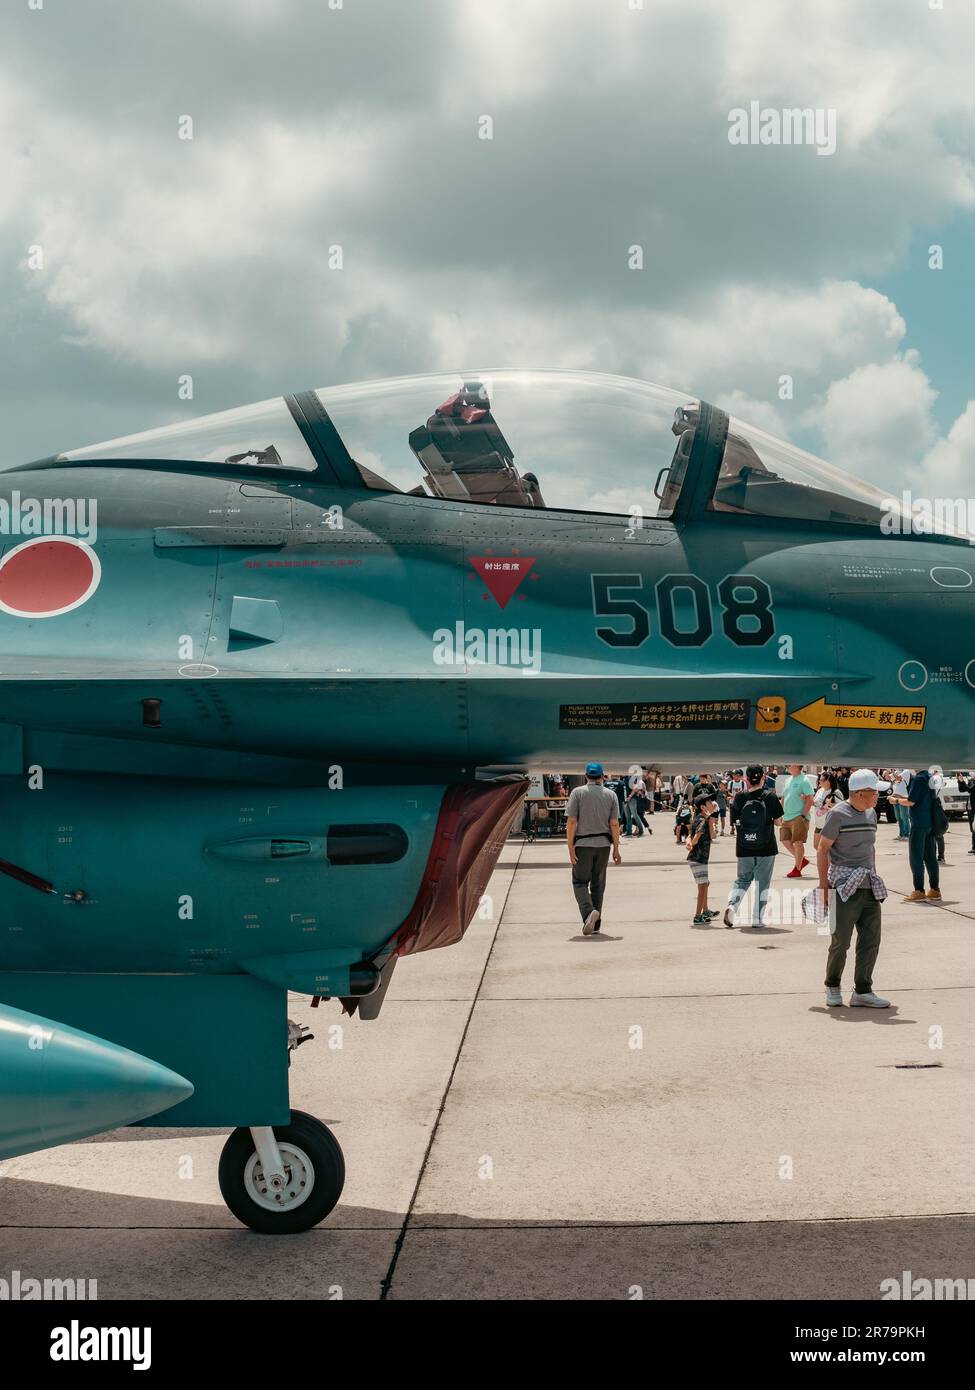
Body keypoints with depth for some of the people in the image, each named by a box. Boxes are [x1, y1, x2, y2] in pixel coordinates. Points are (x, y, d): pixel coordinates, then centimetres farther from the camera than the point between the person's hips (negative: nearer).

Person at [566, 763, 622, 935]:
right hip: (603, 844, 3)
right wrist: (616, 849, 5)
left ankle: (589, 911, -20)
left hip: (583, 844, -3)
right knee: (598, 883, 12)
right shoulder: (610, 795, 3)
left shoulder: (577, 793, -4)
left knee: (580, 882, 5)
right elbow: (614, 824, 0)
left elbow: (572, 821, -10)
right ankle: (595, 923, 13)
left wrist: (570, 847, -8)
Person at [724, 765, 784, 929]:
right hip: (766, 848, -2)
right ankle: (757, 918, 9)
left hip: (744, 849, 2)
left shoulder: (739, 798, -5)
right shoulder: (770, 797, -9)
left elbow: (735, 821, 0)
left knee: (743, 879, 18)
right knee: (762, 883, 9)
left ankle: (731, 905, -5)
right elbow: (778, 821, -4)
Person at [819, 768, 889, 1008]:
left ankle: (862, 992, 7)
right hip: (844, 885, -7)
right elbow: (822, 849, -6)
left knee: (871, 939, 2)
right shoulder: (838, 814, -8)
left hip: (868, 885, 7)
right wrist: (824, 885, -9)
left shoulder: (871, 814, 14)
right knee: (841, 940, -3)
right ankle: (832, 987, 16)